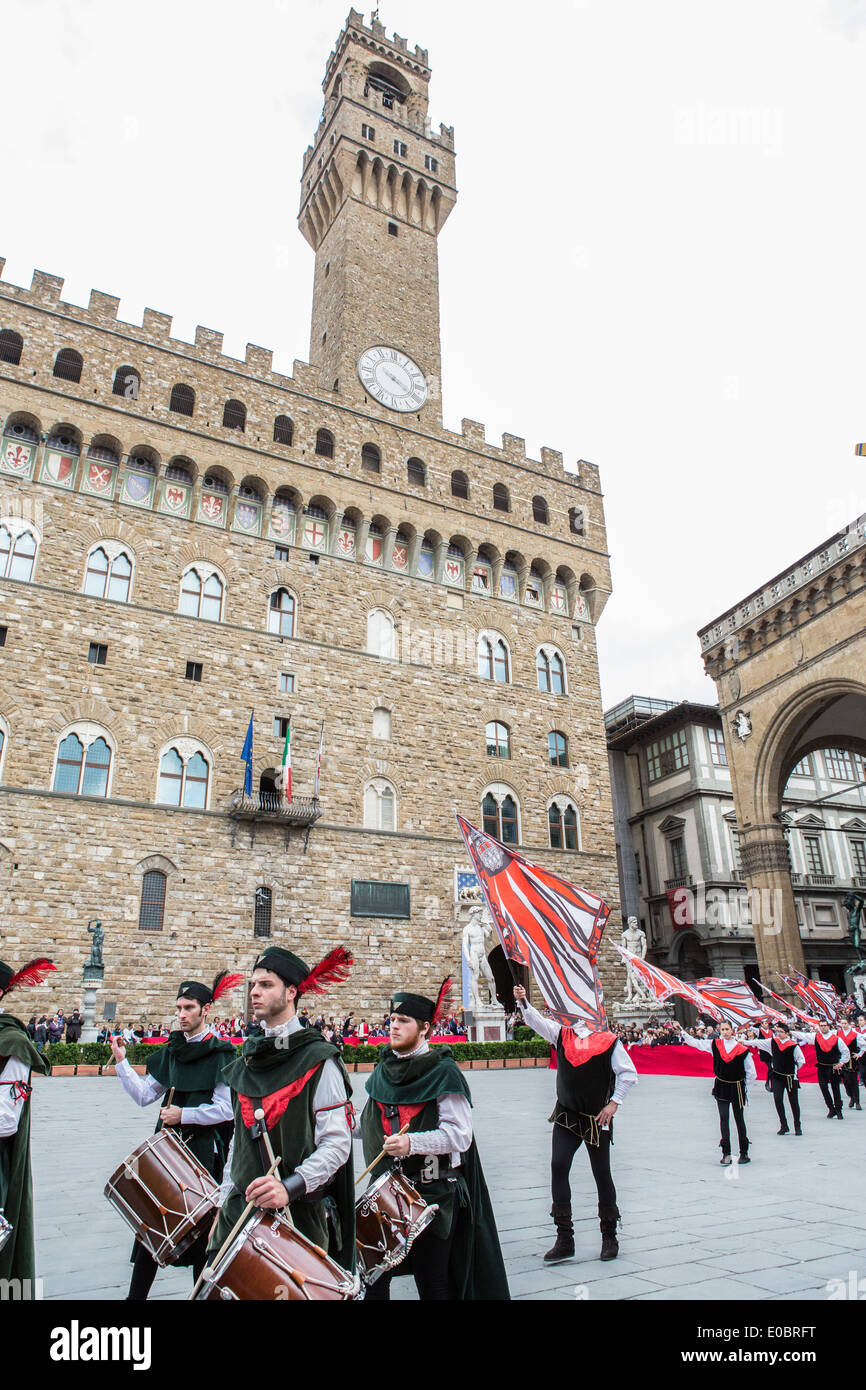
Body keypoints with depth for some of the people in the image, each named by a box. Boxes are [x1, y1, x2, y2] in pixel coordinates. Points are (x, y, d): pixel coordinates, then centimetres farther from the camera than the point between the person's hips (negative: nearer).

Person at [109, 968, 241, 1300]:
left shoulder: (220, 1053, -11)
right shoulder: (171, 1050, 9)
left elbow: (225, 1110, -13)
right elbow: (144, 1095, 11)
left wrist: (183, 1114, -14)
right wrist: (121, 1062, 2)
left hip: (202, 1150, -5)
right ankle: (136, 1295, 23)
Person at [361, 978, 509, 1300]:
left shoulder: (443, 1072, -11)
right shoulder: (382, 1071, 8)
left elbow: (460, 1135, -17)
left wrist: (412, 1143, -27)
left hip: (433, 1193, -5)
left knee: (431, 1283, 5)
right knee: (372, 1276, 6)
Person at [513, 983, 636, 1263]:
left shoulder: (608, 1041, -9)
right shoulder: (561, 1034, 2)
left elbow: (629, 1074, -4)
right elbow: (536, 1020, -8)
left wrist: (614, 1103, -8)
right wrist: (523, 1002, -26)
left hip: (597, 1120, -3)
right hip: (566, 1116, 3)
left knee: (602, 1174, 8)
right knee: (558, 1167, -8)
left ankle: (610, 1237, 27)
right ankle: (564, 1239, 1)